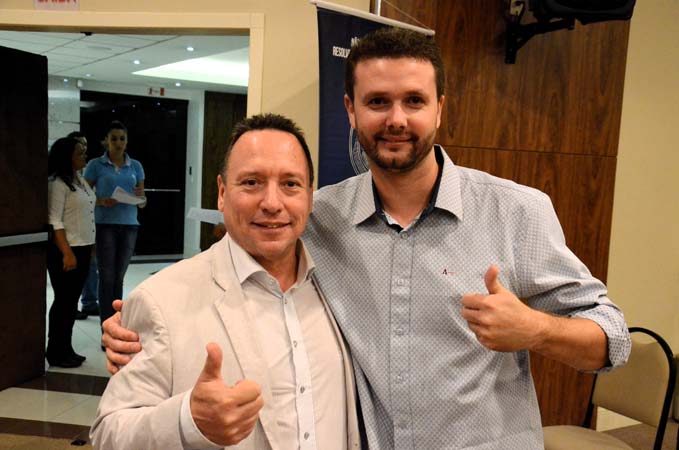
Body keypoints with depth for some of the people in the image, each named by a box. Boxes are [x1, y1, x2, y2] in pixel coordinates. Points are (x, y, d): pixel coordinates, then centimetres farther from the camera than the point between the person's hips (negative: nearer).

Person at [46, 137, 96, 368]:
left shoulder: (80, 179, 12)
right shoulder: (57, 183, -14)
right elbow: (55, 222, -18)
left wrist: (89, 245, 16)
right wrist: (67, 252, -22)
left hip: (82, 247, 8)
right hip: (65, 250, -8)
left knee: (72, 301, 13)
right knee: (63, 301, 0)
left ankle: (66, 349, 23)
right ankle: (56, 352, 12)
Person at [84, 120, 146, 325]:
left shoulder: (136, 166, 11)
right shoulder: (95, 165, 2)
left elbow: (143, 203, 13)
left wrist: (140, 196, -10)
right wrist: (101, 201, -17)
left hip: (129, 226, 3)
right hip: (105, 225, -3)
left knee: (119, 278, 8)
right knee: (107, 278, -4)